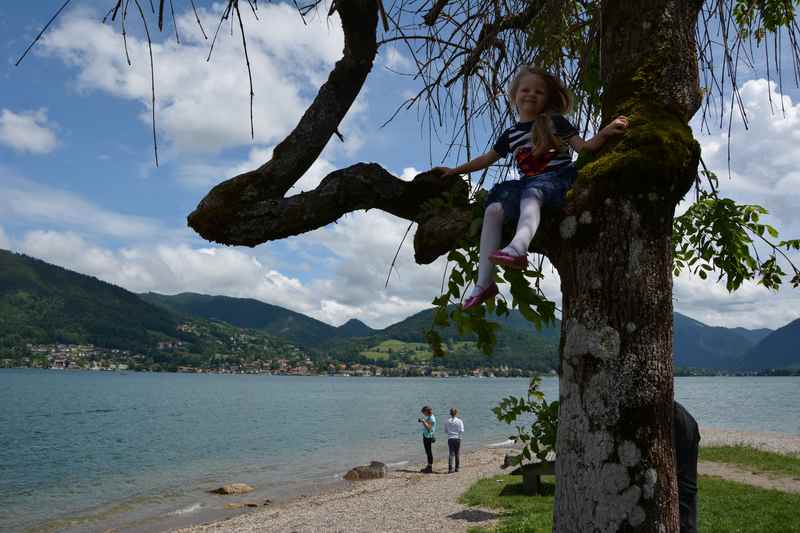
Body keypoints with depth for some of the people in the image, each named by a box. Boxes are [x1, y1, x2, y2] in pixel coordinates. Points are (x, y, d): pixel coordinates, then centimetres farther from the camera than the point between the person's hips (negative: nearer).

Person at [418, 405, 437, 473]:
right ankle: (428, 467, 22)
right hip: (426, 436, 10)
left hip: (428, 437, -10)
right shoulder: (428, 417, 14)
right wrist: (422, 421, 9)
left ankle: (430, 468, -2)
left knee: (429, 452, -6)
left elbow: (428, 427, -24)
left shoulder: (431, 418, -17)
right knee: (427, 452, 15)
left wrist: (423, 421, -22)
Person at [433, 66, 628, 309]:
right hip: (527, 184, 4)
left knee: (531, 194, -38)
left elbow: (583, 147, 4)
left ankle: (518, 247, -70)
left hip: (556, 179, -4)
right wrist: (455, 170, 30)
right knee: (493, 209, -22)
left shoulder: (555, 122, 9)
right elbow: (487, 159, 30)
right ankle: (484, 282, -28)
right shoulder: (510, 135, 20)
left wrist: (604, 133, -14)